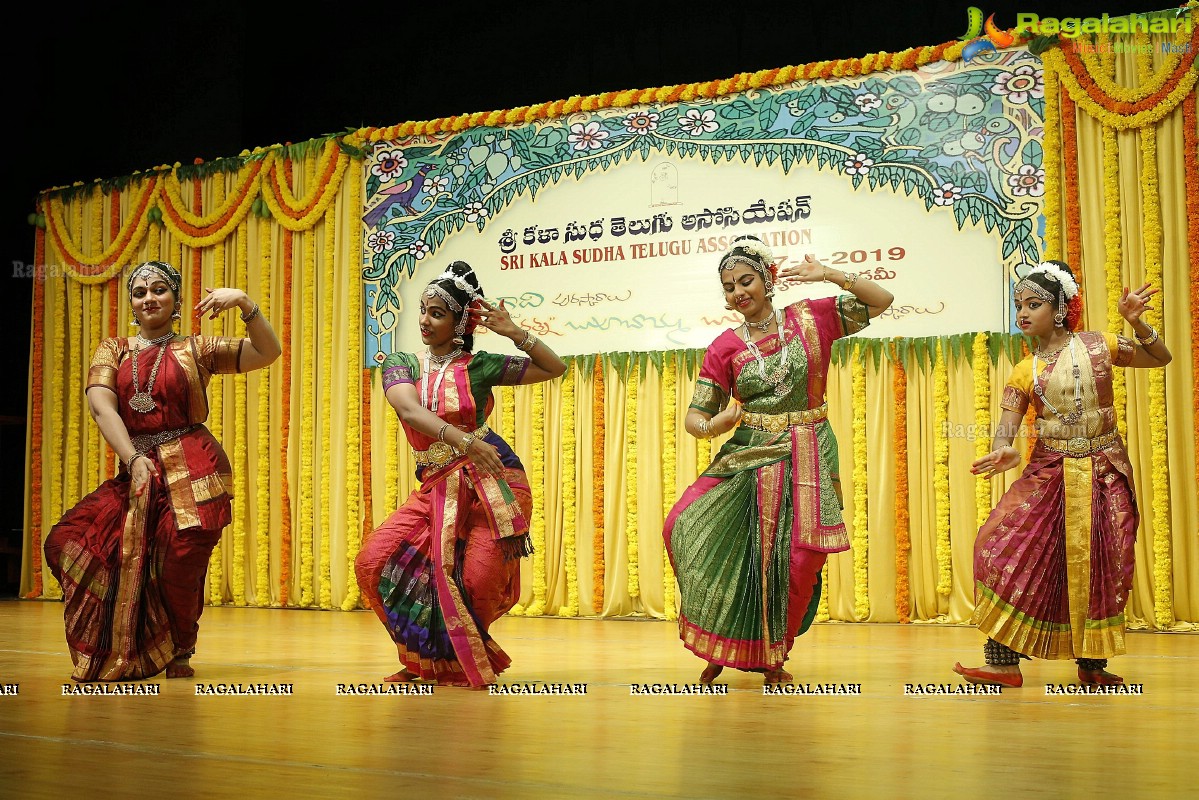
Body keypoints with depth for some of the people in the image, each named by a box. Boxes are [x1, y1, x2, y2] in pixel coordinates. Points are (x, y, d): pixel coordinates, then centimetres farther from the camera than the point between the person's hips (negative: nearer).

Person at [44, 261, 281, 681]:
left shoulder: (195, 349, 8)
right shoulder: (113, 351, 13)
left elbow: (267, 352, 3)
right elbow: (102, 407, -2)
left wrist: (245, 303, -12)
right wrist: (133, 460, -18)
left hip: (192, 471, -3)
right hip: (135, 469, 3)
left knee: (180, 563, -11)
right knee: (70, 541, -10)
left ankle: (179, 651, 18)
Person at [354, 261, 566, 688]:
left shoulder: (478, 365, 3)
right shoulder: (400, 364, 7)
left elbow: (554, 368, 10)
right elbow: (410, 411, -16)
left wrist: (515, 332, -5)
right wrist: (463, 440, -32)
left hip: (492, 481, -3)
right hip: (435, 486, 3)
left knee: (477, 581, -16)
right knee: (375, 563, -11)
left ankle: (464, 659, 19)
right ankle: (427, 657, 10)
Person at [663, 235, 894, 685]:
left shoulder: (810, 319, 3)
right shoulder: (725, 347, 3)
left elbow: (882, 300, 5)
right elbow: (695, 416, 2)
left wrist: (828, 276, -6)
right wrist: (709, 426, -22)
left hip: (807, 457, -1)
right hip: (748, 457, 1)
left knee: (799, 559, -12)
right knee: (686, 527, -15)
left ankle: (773, 656, 13)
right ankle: (721, 648, 1)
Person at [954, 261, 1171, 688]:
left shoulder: (1097, 345, 2)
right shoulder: (1025, 372, 2)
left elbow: (1161, 358, 11)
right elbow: (1006, 427, -8)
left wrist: (1136, 323, -6)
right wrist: (1003, 452, -30)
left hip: (1105, 472, 0)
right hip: (1049, 472, 1)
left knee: (1101, 565, 2)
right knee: (1003, 546, -13)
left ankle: (1092, 664, 18)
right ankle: (1004, 663, -9)